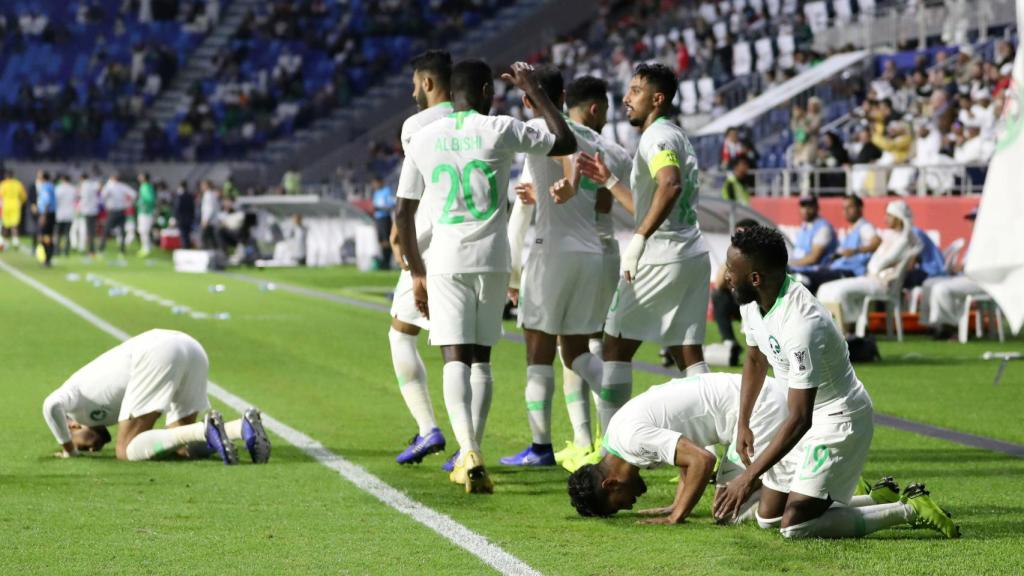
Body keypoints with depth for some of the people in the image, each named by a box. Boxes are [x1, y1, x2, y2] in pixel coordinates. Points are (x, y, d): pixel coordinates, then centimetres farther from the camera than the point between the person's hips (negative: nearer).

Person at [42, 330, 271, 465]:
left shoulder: (76, 392, 19)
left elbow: (52, 405, -6)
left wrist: (69, 449, 8)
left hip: (157, 354, -8)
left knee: (126, 451, -2)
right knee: (184, 447, 15)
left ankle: (206, 431, -21)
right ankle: (245, 427, -11)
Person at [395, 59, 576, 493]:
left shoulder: (423, 139, 6)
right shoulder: (500, 131, -1)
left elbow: (403, 212, 8)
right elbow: (566, 143, 9)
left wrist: (417, 273, 17)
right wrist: (534, 91, 17)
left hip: (445, 262, 0)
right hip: (492, 260, 0)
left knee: (455, 357, -7)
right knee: (480, 356, 13)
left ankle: (468, 451, -26)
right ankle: (470, 453, 16)